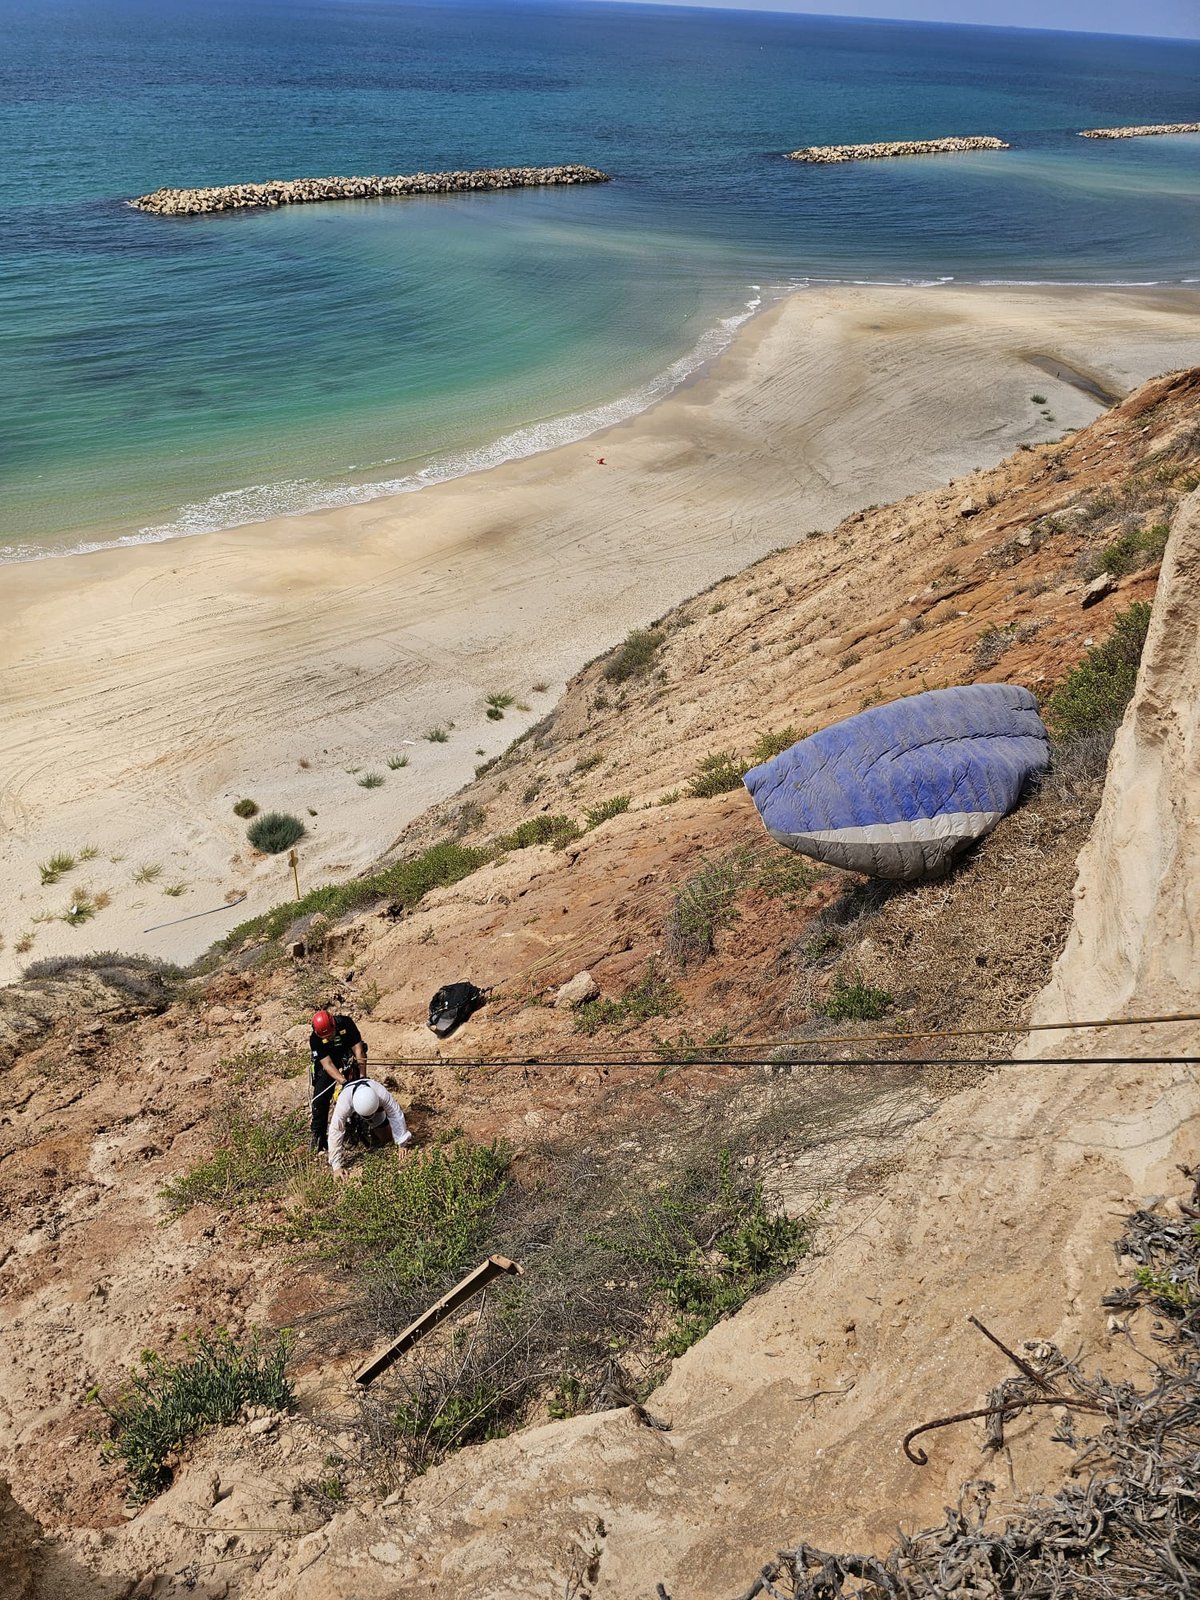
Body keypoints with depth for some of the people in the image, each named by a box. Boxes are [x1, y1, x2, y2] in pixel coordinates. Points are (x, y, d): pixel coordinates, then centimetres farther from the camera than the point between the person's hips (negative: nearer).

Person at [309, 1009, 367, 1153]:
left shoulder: (346, 1023, -28)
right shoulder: (315, 1039, -27)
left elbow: (358, 1050, -24)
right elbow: (327, 1064, -29)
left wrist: (362, 1076, -28)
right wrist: (344, 1082, -41)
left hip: (348, 1058, 1)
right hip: (329, 1062, -1)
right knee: (320, 1099, -11)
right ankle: (318, 1136, 2)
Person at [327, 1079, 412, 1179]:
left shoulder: (382, 1094, -44)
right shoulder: (344, 1102, -46)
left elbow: (396, 1116, -34)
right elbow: (335, 1132, -42)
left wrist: (402, 1144, -31)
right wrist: (337, 1165, -40)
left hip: (377, 1111, 0)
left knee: (386, 1137, -2)